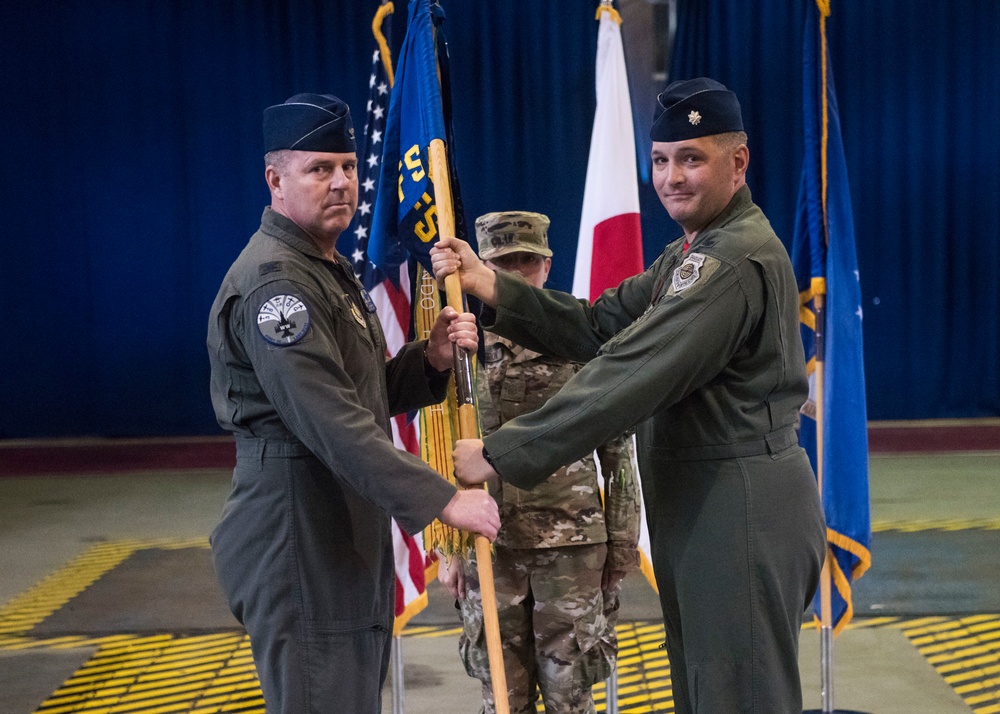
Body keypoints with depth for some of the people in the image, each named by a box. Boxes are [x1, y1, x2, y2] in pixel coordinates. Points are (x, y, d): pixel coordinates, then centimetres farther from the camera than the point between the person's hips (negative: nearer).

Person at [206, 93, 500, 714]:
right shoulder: (274, 281, -17)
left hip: (349, 536, 10)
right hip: (299, 541, -10)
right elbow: (331, 423, -26)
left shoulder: (331, 269, 17)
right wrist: (444, 501, -28)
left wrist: (431, 359, -2)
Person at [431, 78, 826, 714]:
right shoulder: (695, 251, 16)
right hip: (704, 511, 10)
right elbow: (601, 327, 8)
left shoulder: (735, 261, -20)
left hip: (743, 513, -10)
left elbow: (629, 379, -26)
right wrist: (490, 286, -4)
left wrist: (501, 455, -23)